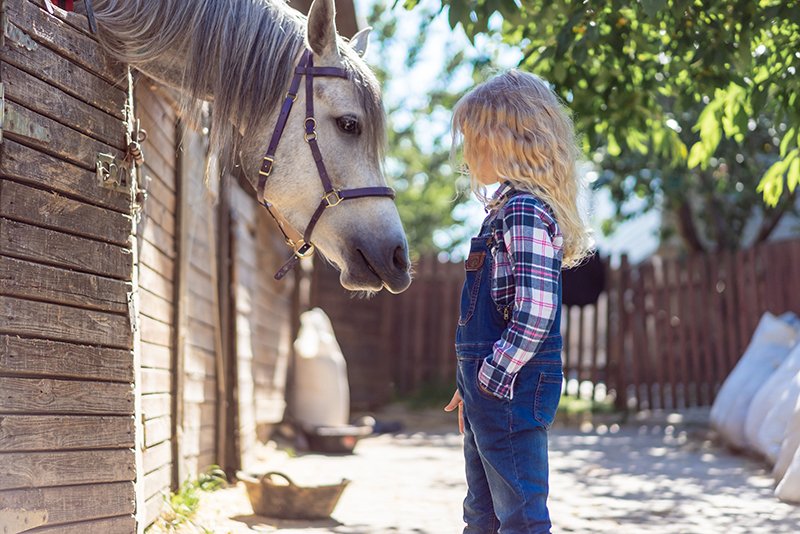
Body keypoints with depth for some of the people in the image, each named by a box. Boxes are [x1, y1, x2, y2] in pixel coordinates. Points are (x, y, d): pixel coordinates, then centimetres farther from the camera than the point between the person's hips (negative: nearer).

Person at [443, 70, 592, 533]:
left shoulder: (524, 211, -16)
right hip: (490, 390, 11)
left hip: (513, 390, -11)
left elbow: (535, 310, -25)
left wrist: (495, 373, -20)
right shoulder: (506, 207, 15)